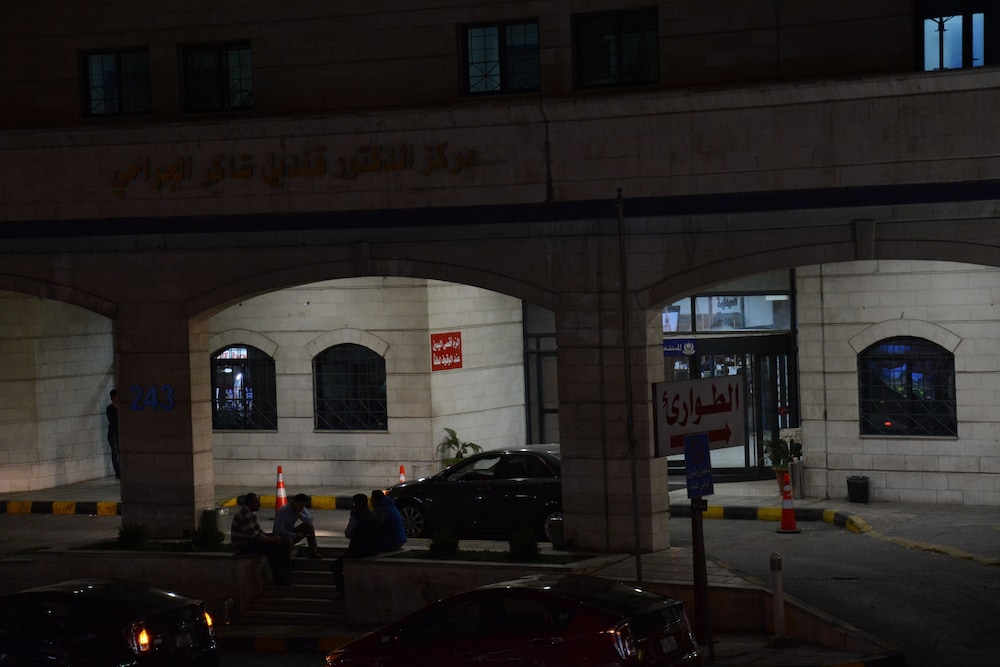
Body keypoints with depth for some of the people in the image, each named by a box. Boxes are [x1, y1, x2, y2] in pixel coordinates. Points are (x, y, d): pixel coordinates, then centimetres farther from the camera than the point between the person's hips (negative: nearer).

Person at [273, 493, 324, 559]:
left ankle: (313, 552, -4)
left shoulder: (301, 509, -4)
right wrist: (295, 536, -33)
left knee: (309, 526, -9)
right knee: (289, 541, -41)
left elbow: (310, 519, -4)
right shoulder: (283, 512, -26)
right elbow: (279, 531, -30)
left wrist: (301, 516, -25)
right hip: (281, 536, -8)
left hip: (291, 532, 8)